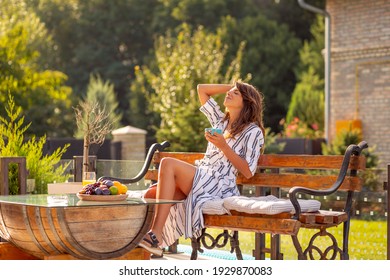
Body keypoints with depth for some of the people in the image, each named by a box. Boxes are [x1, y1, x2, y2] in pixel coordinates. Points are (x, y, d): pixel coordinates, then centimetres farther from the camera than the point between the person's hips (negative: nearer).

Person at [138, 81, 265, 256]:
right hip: (200, 179, 7)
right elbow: (201, 89, 29)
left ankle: (155, 237, -31)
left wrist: (224, 146, -12)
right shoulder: (220, 120, 23)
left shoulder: (253, 132, 3)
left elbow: (248, 172, -6)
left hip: (219, 186, -7)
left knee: (168, 164, -27)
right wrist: (233, 85, 26)